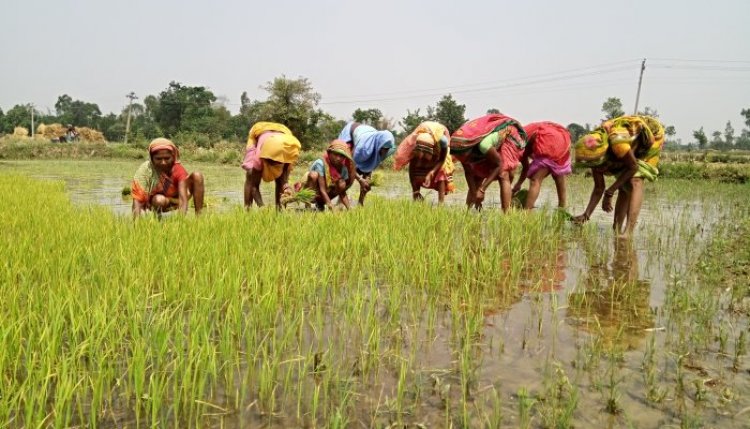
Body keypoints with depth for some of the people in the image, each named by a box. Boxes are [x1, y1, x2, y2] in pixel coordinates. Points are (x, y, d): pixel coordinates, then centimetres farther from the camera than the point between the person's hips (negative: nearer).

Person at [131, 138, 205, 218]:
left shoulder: (178, 169, -26)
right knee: (159, 200, -38)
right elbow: (137, 200, -29)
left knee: (196, 175, -22)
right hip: (155, 203, -1)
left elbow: (183, 199, -37)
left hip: (176, 200, 1)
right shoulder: (145, 170, -26)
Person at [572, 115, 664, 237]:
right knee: (624, 187, 4)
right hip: (636, 148, 7)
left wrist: (609, 192, -23)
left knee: (635, 181, -24)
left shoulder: (616, 141, -41)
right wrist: (586, 214, -20)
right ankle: (616, 230, 13)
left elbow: (633, 167, -24)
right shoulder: (593, 154, -18)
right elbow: (599, 188, -10)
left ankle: (628, 232, -32)